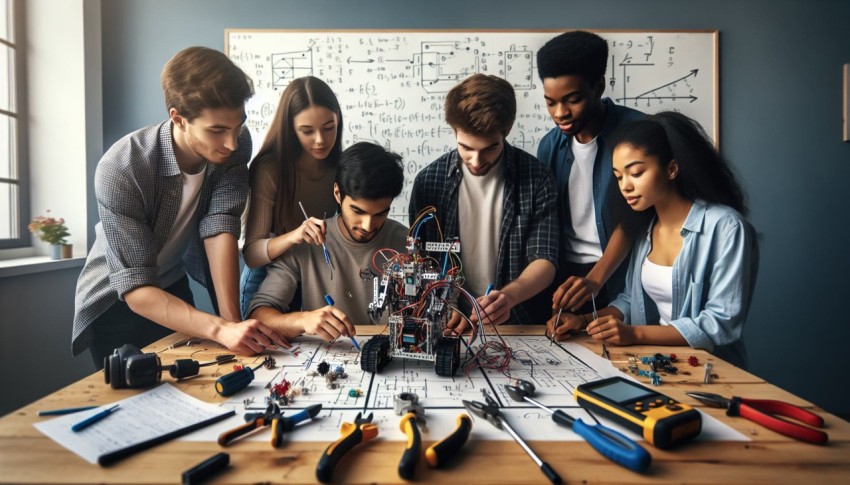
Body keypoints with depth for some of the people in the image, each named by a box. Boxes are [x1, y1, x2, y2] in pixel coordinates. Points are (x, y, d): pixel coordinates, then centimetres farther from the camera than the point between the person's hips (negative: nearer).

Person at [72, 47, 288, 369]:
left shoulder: (236, 144, -20)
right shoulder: (120, 169, -32)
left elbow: (219, 228, -25)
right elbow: (135, 288, -33)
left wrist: (232, 320, -34)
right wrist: (221, 329, -47)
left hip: (174, 288, 4)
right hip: (114, 302, -3)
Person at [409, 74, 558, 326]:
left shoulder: (536, 178, -4)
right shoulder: (429, 180, -3)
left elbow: (545, 260, -7)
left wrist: (509, 295, -25)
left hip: (519, 321, 1)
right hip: (452, 323, -1)